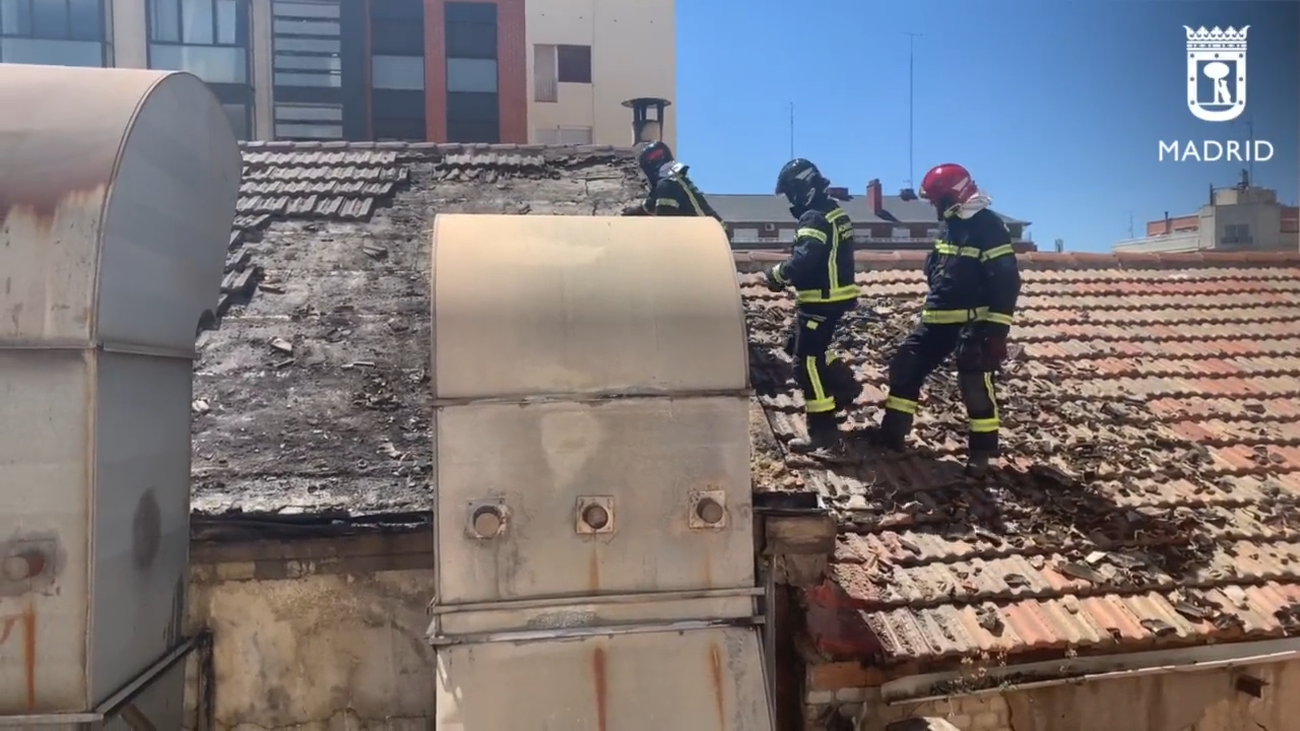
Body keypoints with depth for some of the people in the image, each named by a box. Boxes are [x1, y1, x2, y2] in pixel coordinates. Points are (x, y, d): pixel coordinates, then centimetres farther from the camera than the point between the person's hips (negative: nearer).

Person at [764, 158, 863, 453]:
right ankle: (844, 384, 32)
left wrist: (778, 274, -13)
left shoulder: (815, 218, -20)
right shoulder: (834, 212, 13)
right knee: (801, 348, 25)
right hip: (834, 296, 10)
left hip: (821, 301, -10)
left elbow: (803, 260, -32)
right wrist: (789, 274, 6)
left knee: (807, 363, -5)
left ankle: (823, 430, -3)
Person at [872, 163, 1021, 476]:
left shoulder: (989, 227, -14)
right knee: (905, 368, 7)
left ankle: (981, 452, 9)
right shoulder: (949, 224, 12)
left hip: (973, 322, -8)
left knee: (976, 386, -4)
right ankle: (891, 434, 18)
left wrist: (997, 330, -19)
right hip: (938, 318, 8)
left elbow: (1006, 281, -16)